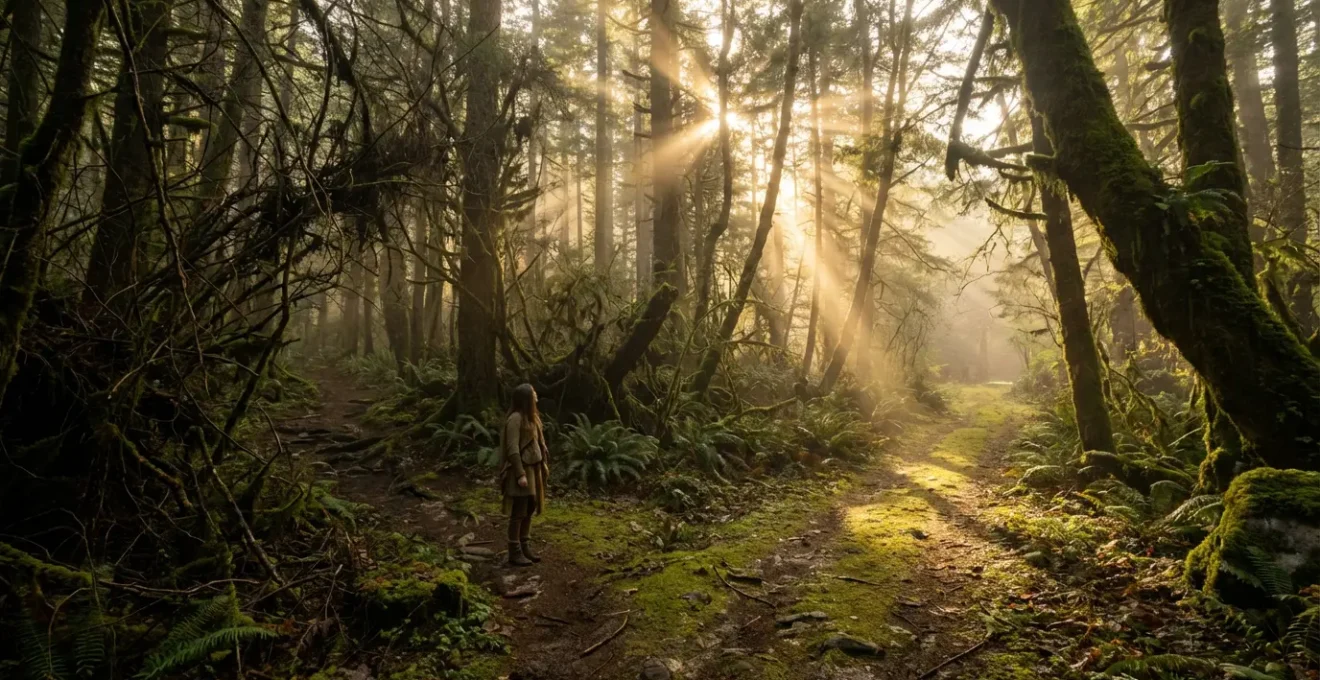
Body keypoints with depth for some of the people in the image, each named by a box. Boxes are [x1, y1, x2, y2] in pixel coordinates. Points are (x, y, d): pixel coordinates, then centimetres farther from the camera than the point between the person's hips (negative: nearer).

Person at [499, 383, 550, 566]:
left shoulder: (531, 416, 11)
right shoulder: (515, 418, -17)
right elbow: (512, 449, -19)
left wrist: (543, 465, 15)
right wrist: (520, 474, -21)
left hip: (532, 468, 9)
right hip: (521, 470, -9)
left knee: (529, 510, 14)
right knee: (518, 512, -2)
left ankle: (524, 547, 25)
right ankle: (514, 553, 7)